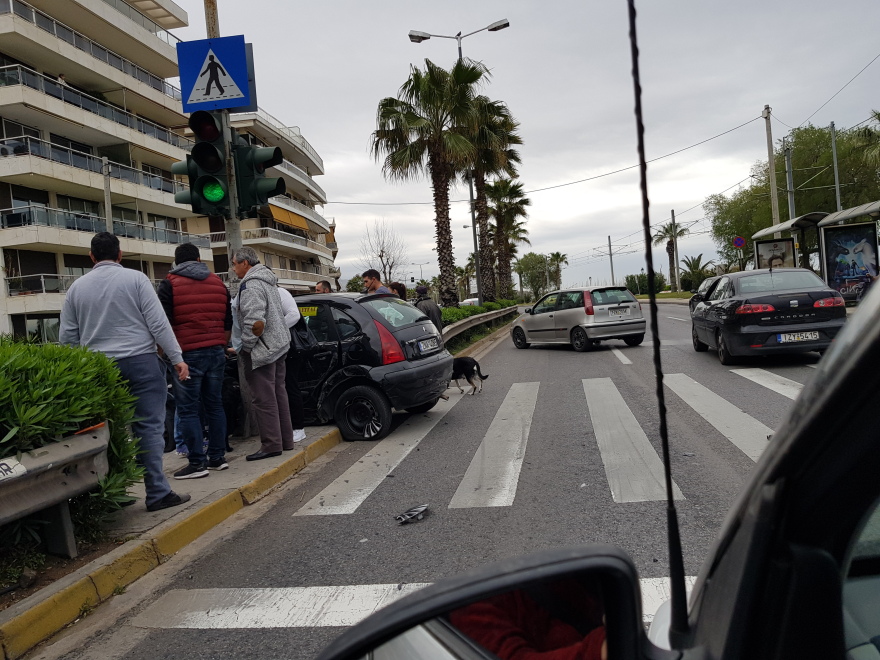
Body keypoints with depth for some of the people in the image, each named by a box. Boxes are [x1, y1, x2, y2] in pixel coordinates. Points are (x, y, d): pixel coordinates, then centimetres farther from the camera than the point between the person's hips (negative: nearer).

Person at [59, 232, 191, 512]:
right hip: (140, 362, -4)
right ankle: (157, 493, -4)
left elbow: (67, 336, 11)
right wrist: (177, 358, -5)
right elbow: (158, 323, -7)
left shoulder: (77, 287, 11)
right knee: (149, 427, -3)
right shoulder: (135, 278, -1)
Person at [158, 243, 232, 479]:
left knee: (187, 409, 0)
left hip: (188, 354, -5)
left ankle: (198, 462, 0)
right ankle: (218, 457, 16)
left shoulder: (170, 284, -2)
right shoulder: (218, 283, 13)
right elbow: (228, 322, 17)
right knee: (214, 405, 12)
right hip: (216, 353, 5)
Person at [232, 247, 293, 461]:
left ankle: (271, 445, 1)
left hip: (261, 350, -10)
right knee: (278, 393, 15)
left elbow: (256, 323, -26)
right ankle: (285, 439, 23)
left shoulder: (251, 285, -16)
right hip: (279, 346, 10)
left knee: (264, 399, -4)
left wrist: (246, 345, -13)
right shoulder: (268, 281, 15)